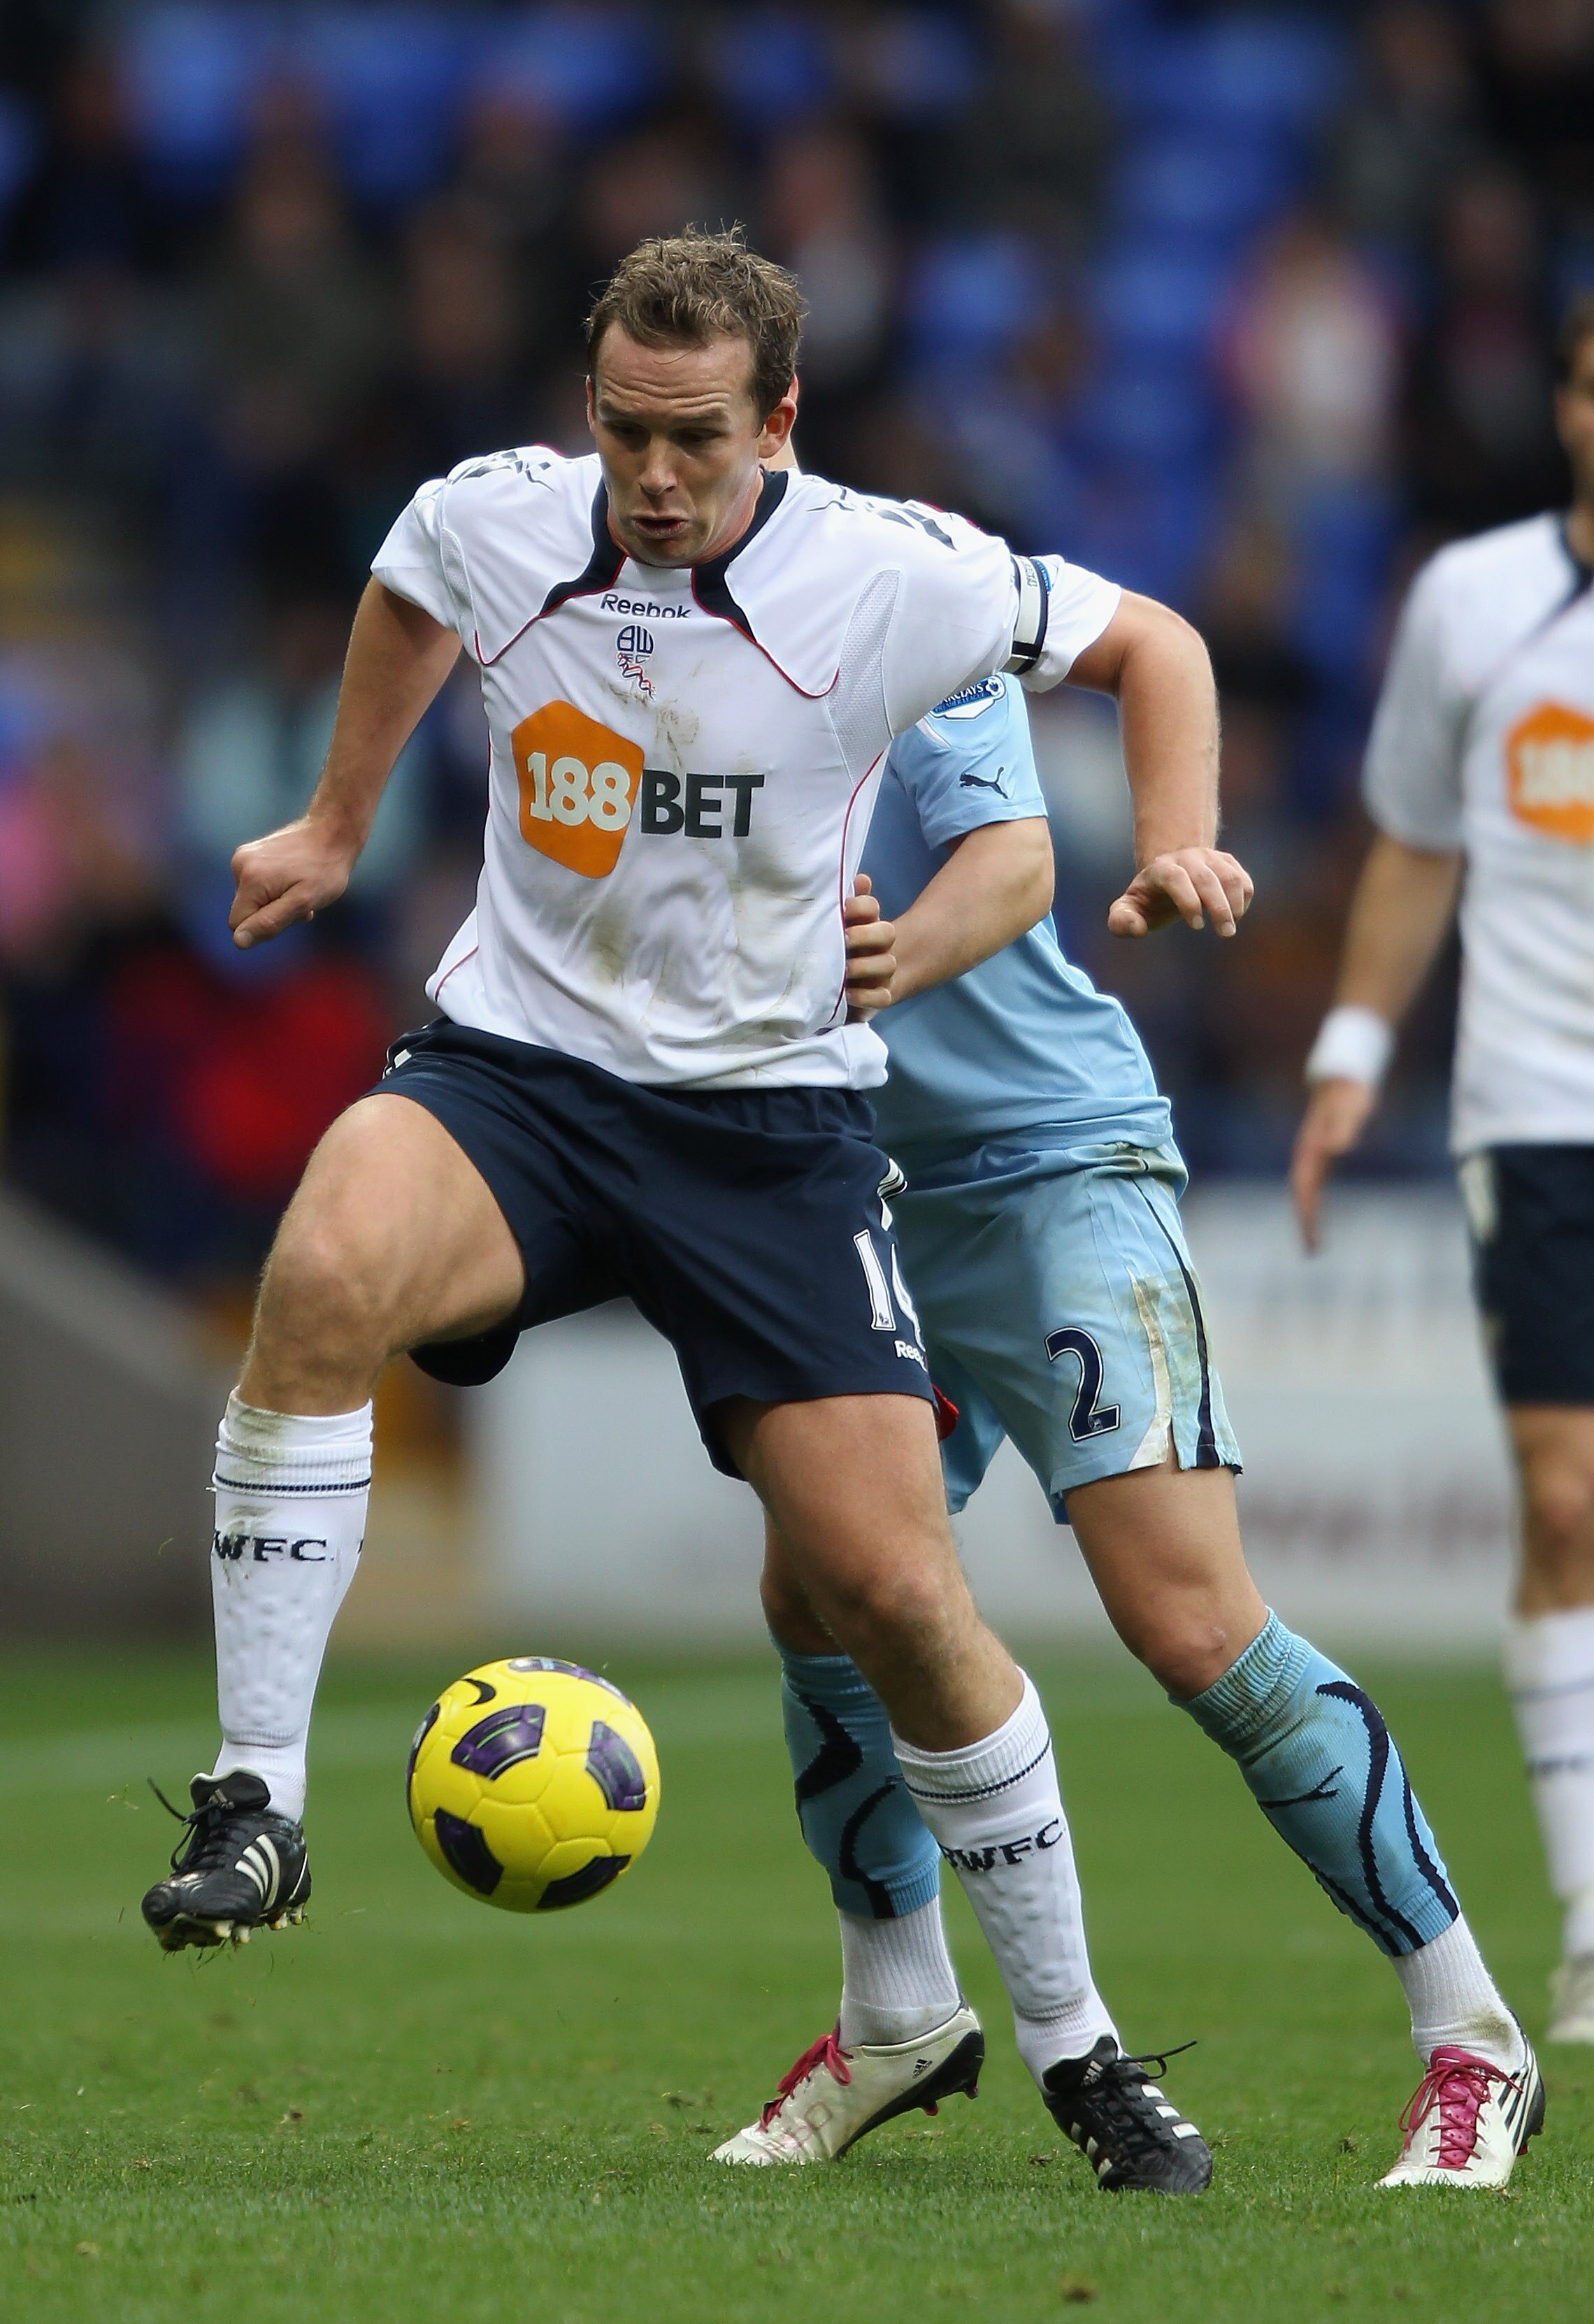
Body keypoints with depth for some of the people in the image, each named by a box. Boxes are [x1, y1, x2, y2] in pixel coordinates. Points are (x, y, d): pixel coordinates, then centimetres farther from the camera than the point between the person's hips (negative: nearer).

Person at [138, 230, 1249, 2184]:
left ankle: (1069, 2040, 12)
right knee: (325, 1273, -34)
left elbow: (1145, 640, 4)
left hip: (772, 1121, -1)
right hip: (514, 1073, 1)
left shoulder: (894, 579, -12)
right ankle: (255, 1798, -25)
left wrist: (1177, 844, -12)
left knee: (894, 1593, -7)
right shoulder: (486, 522, -5)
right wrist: (337, 824, 29)